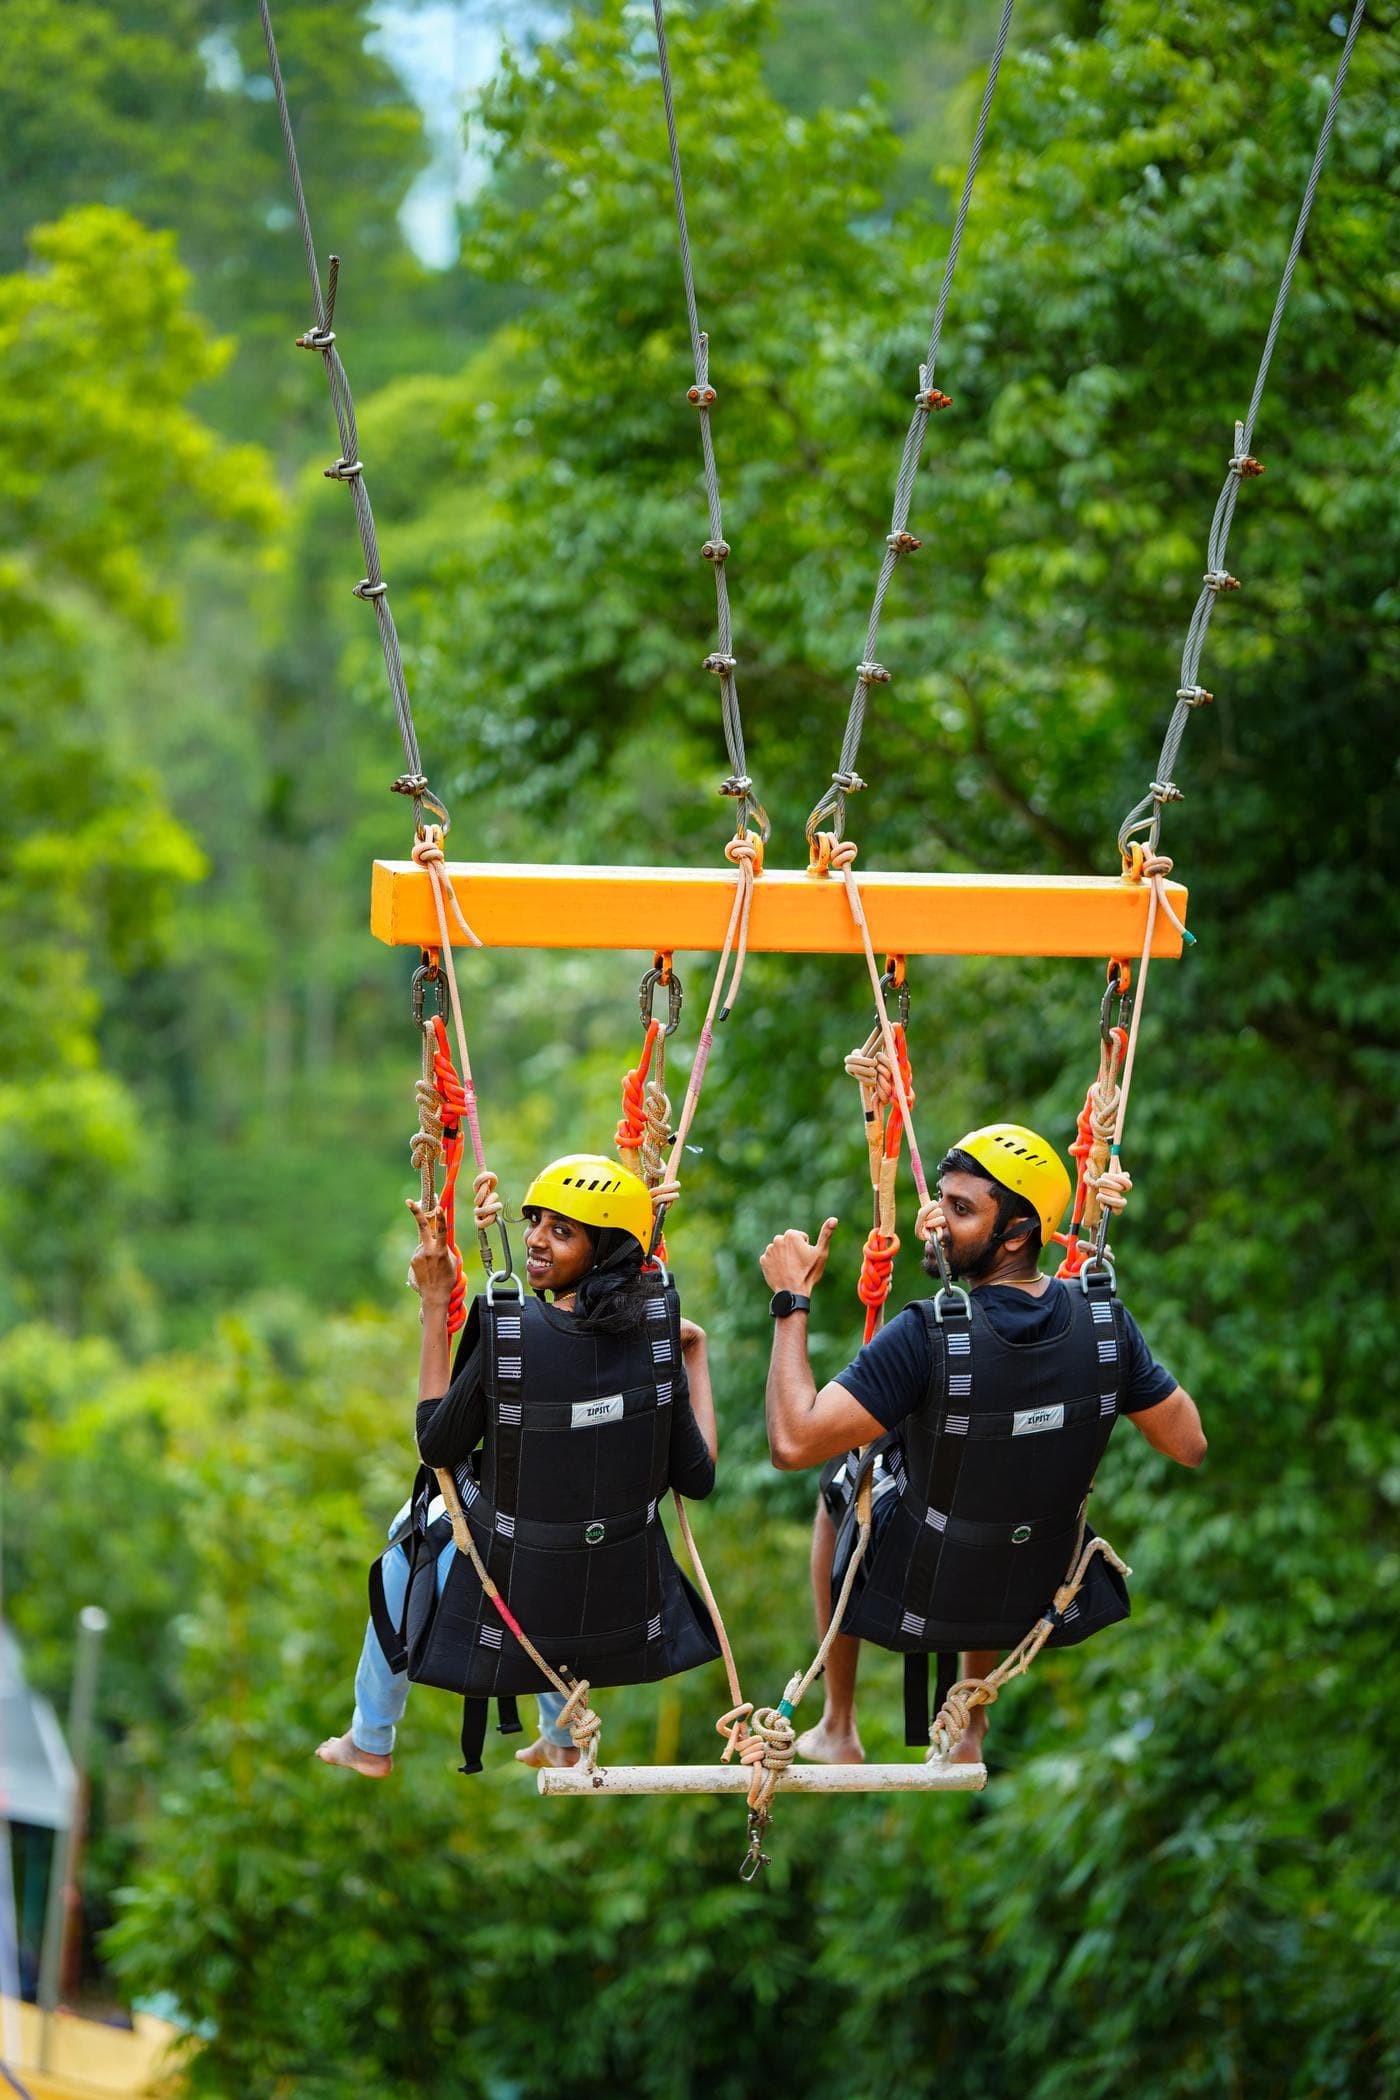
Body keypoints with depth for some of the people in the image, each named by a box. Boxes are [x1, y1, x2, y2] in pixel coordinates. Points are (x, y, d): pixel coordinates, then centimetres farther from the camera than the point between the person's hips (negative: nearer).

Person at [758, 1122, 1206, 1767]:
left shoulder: (929, 1335, -31)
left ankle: (838, 1730, 41)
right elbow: (1190, 1446, -5)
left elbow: (794, 1441, -32)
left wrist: (791, 1302, -22)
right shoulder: (1105, 1319, -16)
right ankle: (972, 1733, 43)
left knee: (839, 1477, 30)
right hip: (1041, 1596, 4)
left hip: (915, 1597, -4)